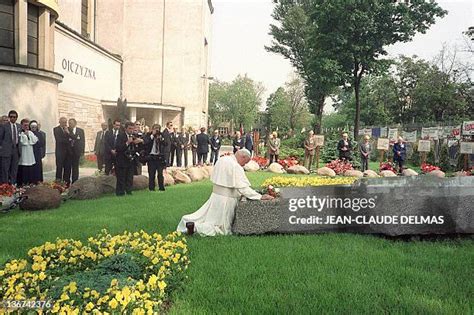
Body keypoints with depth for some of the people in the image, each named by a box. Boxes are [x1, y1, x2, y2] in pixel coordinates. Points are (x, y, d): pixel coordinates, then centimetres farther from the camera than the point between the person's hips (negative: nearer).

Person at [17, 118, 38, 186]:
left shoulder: (30, 133, 15)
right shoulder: (20, 133, -5)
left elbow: (35, 141, 3)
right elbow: (23, 142, -16)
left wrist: (28, 135, -3)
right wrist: (25, 134, -10)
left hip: (30, 154, 6)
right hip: (23, 155, -6)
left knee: (31, 170, 9)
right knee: (23, 170, -5)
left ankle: (30, 182, 17)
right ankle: (22, 184, 0)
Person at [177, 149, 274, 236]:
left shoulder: (221, 159, 5)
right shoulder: (236, 167, -22)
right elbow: (243, 188, -25)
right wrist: (261, 197, -21)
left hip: (216, 194, 8)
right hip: (226, 199, -8)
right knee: (223, 229, 3)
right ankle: (195, 226, -10)